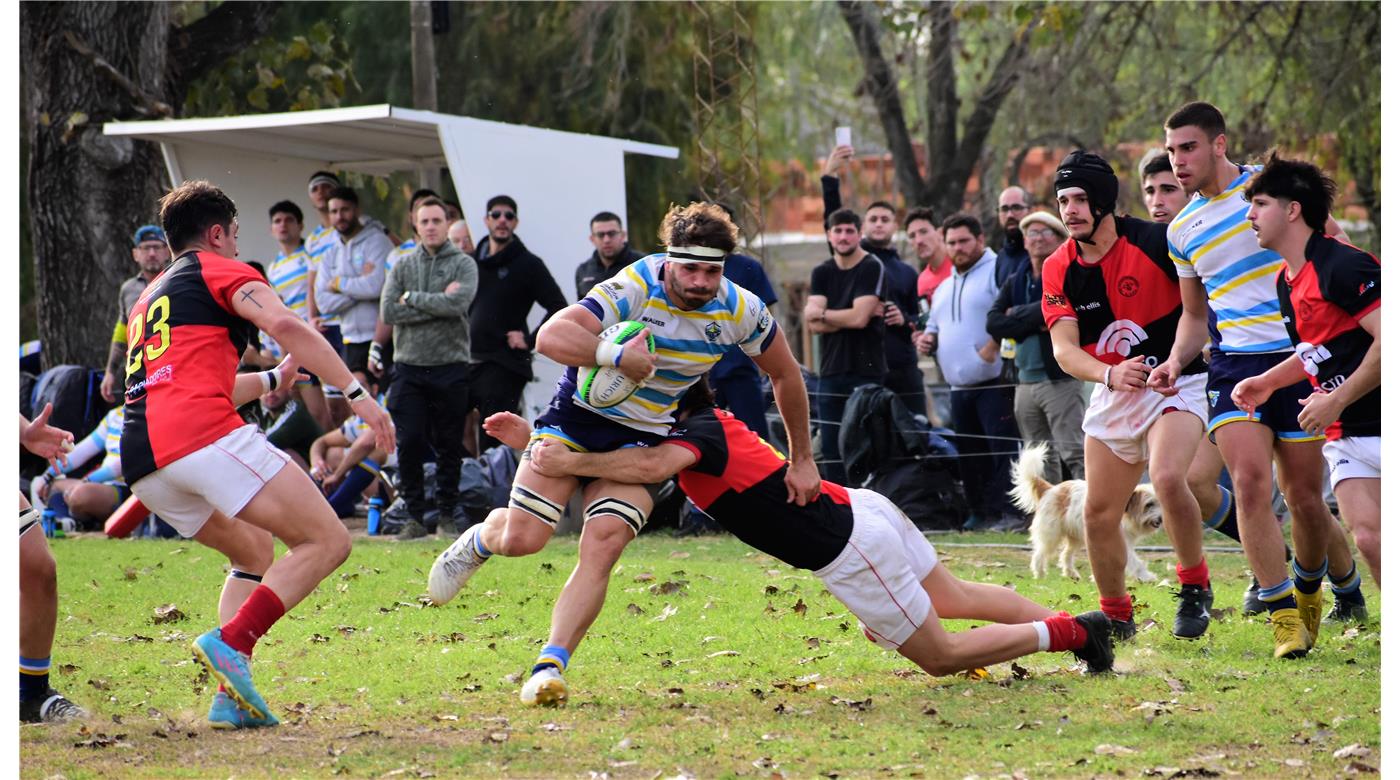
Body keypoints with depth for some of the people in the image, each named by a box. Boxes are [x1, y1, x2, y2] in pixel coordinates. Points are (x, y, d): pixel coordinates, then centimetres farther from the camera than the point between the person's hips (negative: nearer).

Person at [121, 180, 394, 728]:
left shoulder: (147, 300, 34)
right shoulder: (219, 270, 11)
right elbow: (284, 324, -9)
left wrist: (273, 380, 55)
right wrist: (355, 391, -12)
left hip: (143, 465, 8)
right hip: (205, 436, -8)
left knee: (255, 551, 26)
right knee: (327, 541, -5)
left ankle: (231, 697, 8)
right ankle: (230, 644, -22)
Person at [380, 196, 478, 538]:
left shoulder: (463, 264, 3)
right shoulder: (403, 266, 10)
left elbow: (457, 303, -16)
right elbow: (388, 311, -4)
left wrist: (412, 298, -8)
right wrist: (437, 305, -9)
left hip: (450, 366, -2)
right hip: (409, 368, 2)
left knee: (449, 445, 5)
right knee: (409, 443, -4)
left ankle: (448, 510, 16)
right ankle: (416, 514, 4)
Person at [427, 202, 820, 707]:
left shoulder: (740, 310, -10)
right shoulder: (634, 288, -23)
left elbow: (786, 376, 7)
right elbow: (551, 336, -35)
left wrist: (801, 460, 11)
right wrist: (616, 355, -50)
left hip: (642, 437, 2)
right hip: (579, 414, -2)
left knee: (603, 545, -20)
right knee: (522, 538, -12)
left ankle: (550, 667, -20)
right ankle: (480, 541, 25)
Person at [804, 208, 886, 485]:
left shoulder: (872, 268, -3)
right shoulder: (822, 273, 13)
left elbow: (859, 318, -14)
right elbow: (814, 324, 0)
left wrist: (822, 313, -1)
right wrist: (852, 315, -9)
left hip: (866, 372, -5)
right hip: (830, 371, 5)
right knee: (831, 450, 5)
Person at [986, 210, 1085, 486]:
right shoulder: (1015, 283, 15)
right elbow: (993, 323, 2)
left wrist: (1018, 314, -6)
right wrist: (1037, 324, -10)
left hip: (1060, 378, -6)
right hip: (1026, 380, 7)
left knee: (1075, 454, -12)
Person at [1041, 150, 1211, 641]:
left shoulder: (1156, 242, -16)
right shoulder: (1058, 269, -4)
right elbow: (1064, 350, -12)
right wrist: (1111, 374, -30)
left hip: (1177, 383, -5)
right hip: (1112, 396, 5)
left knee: (1167, 478, -29)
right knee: (1098, 513, 5)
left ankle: (1195, 588, -8)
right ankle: (1116, 617, 26)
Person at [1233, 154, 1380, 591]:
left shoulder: (1343, 265, -17)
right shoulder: (1286, 282, 13)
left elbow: (1389, 340, -23)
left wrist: (1336, 401, -19)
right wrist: (1267, 382, 15)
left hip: (1382, 424, -7)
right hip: (1346, 434, 7)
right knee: (1368, 535, -7)